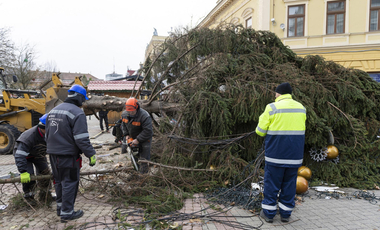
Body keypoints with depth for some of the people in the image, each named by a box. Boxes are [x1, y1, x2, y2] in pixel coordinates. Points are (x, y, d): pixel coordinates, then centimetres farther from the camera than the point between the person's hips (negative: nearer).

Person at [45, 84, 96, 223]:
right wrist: (91, 154, -16)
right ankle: (67, 213, 11)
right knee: (70, 183, 3)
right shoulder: (77, 112, -16)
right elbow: (81, 139, -22)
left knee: (59, 181, 20)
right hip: (68, 155, -8)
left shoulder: (53, 111, 13)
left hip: (53, 154, 8)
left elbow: (47, 134, 19)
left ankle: (60, 207, 34)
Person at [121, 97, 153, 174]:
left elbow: (148, 131, -33)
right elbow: (123, 125, 9)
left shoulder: (144, 116, -33)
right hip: (131, 136, 7)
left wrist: (138, 140, -30)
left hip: (144, 138, -6)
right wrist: (126, 135, -5)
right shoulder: (124, 114, -9)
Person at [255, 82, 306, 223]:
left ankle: (268, 213, 17)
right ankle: (285, 213, 23)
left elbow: (260, 131, -6)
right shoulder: (301, 108, 8)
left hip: (276, 154, -4)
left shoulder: (272, 108, -10)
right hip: (295, 155, 5)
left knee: (271, 183, 7)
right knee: (289, 184, 14)